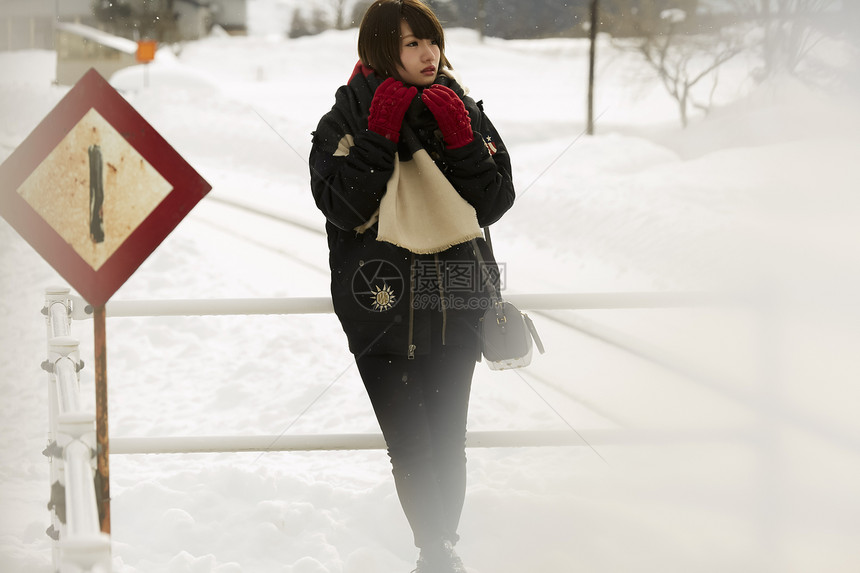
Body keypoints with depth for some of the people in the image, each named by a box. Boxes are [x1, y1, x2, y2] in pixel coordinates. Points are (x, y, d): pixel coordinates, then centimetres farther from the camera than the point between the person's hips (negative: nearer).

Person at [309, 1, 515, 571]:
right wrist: (381, 136, -18)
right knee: (408, 443, -2)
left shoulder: (463, 111, 6)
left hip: (455, 307, 2)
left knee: (448, 439, 8)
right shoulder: (346, 119, -1)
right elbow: (342, 208, -13)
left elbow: (496, 203, 1)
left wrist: (461, 141, -12)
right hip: (381, 305, -2)